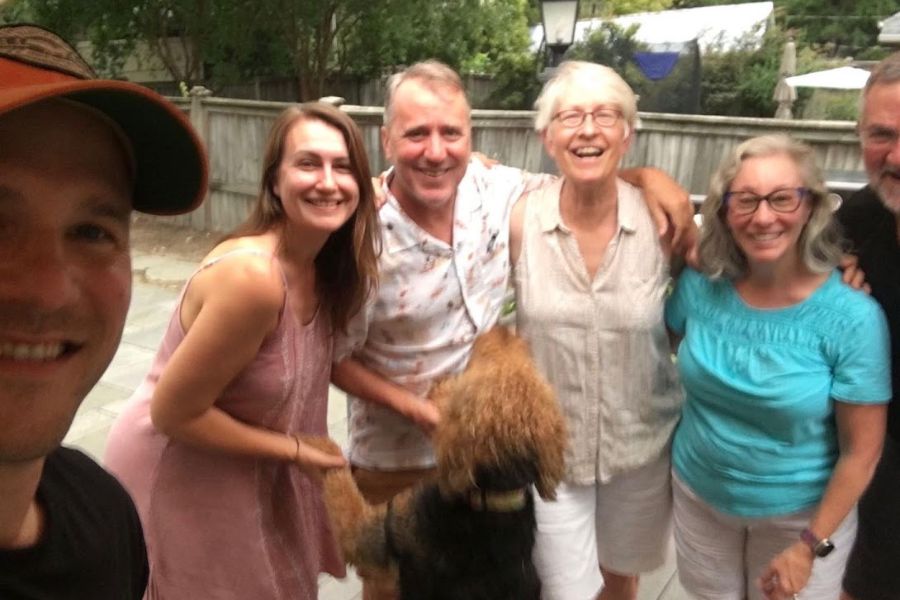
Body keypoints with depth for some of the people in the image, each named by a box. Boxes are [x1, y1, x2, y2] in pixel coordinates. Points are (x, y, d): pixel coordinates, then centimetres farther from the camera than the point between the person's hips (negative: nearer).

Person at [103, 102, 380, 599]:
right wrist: (293, 450, -16)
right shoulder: (252, 276, -33)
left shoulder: (324, 263, -8)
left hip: (246, 472, 7)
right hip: (179, 476, -7)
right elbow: (173, 413, -25)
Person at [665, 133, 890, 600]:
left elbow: (862, 450, -15)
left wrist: (811, 544, -12)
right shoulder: (699, 287, -13)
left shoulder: (851, 316, -22)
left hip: (800, 513, -3)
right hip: (698, 495, 3)